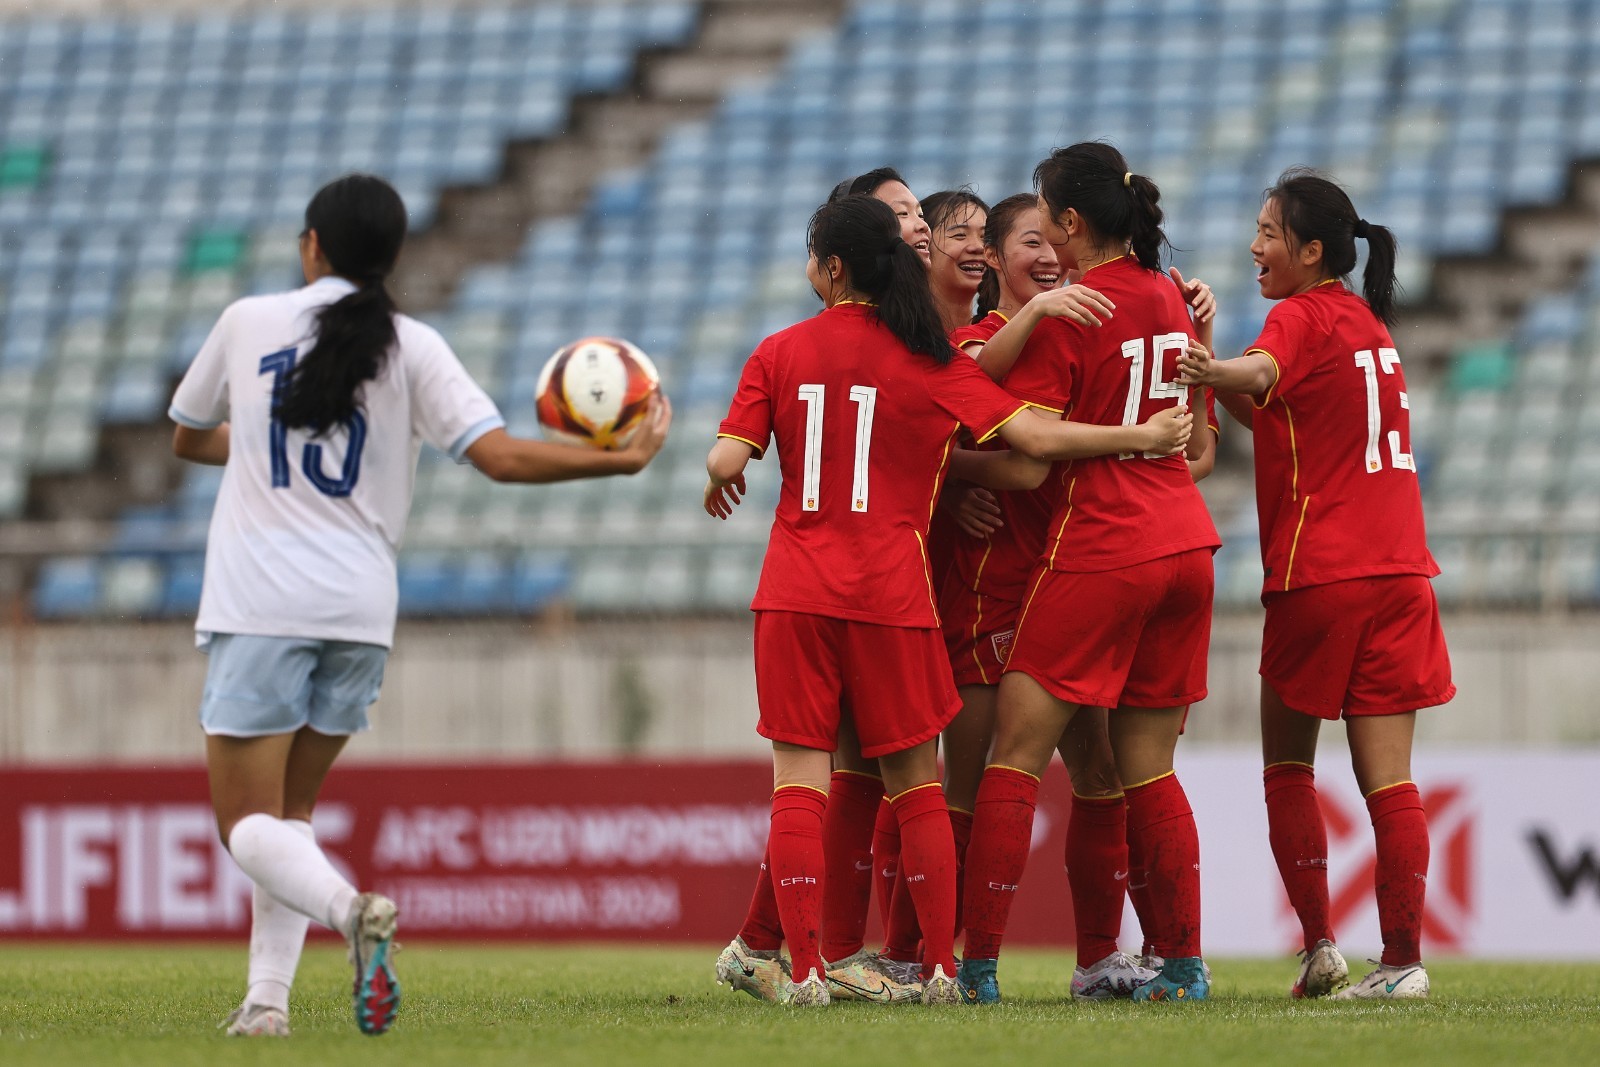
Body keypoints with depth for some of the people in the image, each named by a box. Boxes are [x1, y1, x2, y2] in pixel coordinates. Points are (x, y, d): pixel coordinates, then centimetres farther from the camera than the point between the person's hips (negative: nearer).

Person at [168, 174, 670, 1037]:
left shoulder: (249, 322, 4)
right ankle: (268, 994, 4)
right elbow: (502, 457, -7)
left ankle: (350, 909, -30)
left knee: (249, 824, -2)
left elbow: (187, 439, 19)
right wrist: (625, 458, 3)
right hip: (361, 609, 3)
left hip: (258, 604, -3)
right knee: (289, 812, 17)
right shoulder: (410, 347, 2)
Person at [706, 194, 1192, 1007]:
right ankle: (941, 966, 7)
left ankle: (797, 964, -7)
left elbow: (727, 459, -4)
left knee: (799, 774, 0)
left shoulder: (779, 354, 2)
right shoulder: (929, 360, 1)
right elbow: (1034, 439, -3)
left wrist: (718, 482, 20)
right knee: (915, 780, 9)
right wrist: (1141, 437, 6)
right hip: (892, 594, 0)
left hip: (797, 589, 0)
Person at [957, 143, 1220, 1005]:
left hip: (1097, 550, -7)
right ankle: (1184, 964, 9)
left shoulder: (1063, 318, -11)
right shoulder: (1169, 295, 10)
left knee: (1015, 756, -2)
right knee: (1147, 769, 12)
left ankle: (979, 964, -6)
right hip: (1184, 542, 7)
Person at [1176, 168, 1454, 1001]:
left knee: (1287, 766, 9)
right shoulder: (1371, 322, 16)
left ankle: (1319, 942, 3)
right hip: (1398, 570, 6)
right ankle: (1403, 958, -5)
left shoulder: (1302, 316, -7)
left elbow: (1262, 375, -31)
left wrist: (1212, 369, -50)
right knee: (1387, 777, 1)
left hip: (1318, 579, -6)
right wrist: (1208, 356, 15)